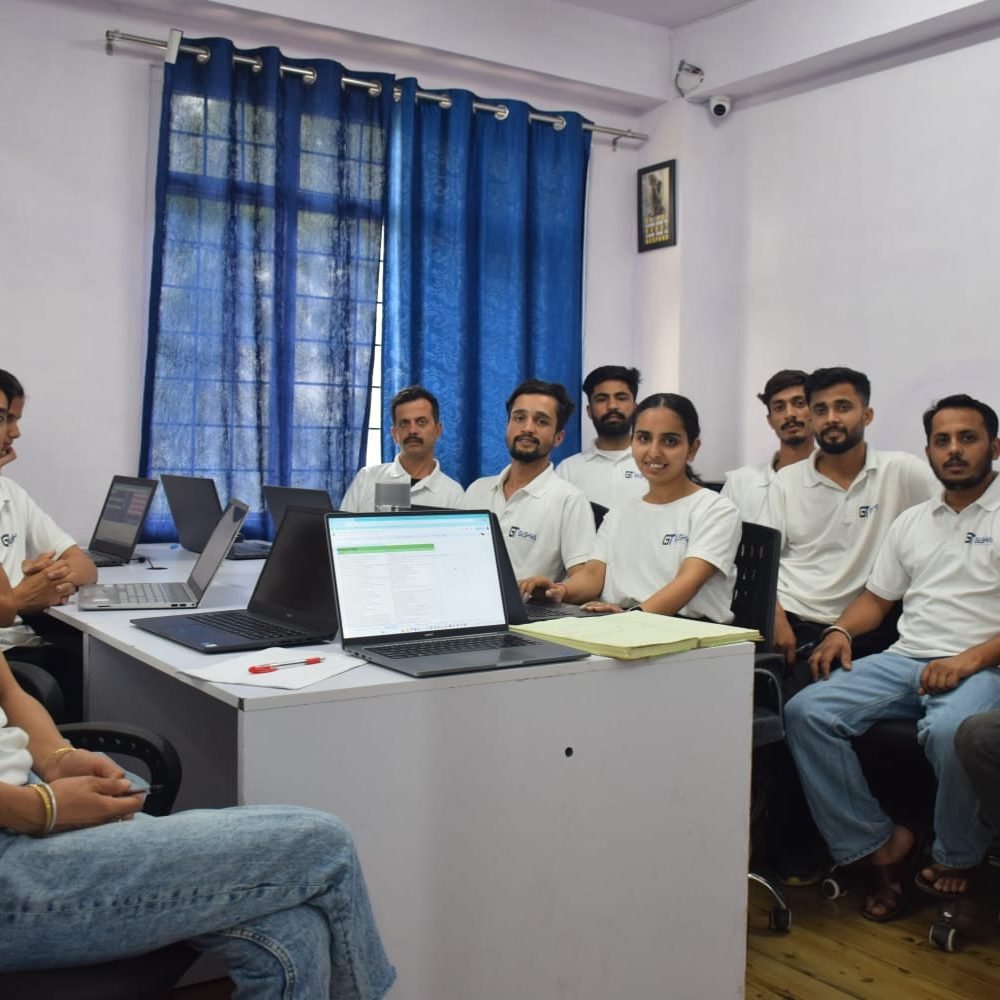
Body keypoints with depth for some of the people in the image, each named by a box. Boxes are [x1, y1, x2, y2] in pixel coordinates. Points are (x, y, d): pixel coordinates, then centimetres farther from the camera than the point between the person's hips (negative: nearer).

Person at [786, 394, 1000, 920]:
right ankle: (880, 845, -8)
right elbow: (876, 597, 22)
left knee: (950, 730, -39)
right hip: (904, 659, 6)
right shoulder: (911, 521, 21)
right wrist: (840, 631, 2)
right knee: (806, 712, -18)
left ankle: (954, 860, -9)